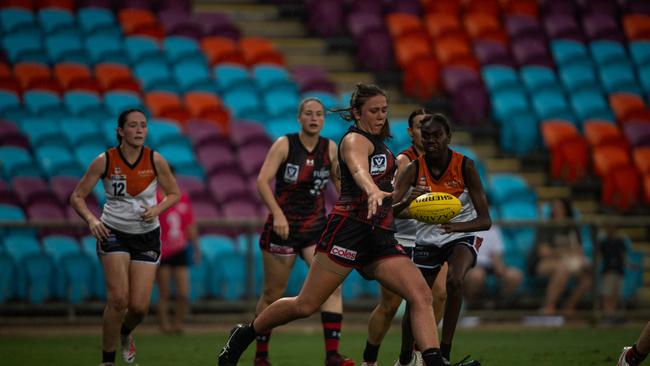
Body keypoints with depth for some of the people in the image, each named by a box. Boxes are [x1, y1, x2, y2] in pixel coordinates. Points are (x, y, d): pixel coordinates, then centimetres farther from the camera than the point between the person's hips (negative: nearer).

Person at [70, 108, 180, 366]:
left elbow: (173, 194, 5)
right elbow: (77, 196, -5)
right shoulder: (105, 161, -11)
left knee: (139, 306, -5)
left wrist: (157, 210, -15)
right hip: (113, 232, -2)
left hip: (146, 236, 2)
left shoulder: (155, 160, -8)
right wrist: (91, 219, -24)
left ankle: (125, 334, 32)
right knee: (118, 298, -19)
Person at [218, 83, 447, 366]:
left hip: (379, 236, 8)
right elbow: (359, 169, -33)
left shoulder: (378, 143, 21)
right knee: (306, 305, -4)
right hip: (350, 228, -8)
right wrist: (373, 191, -52)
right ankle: (243, 336, 17)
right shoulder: (356, 140, -7)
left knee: (421, 295, -12)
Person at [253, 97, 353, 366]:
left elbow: (339, 181, 17)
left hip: (317, 228, 3)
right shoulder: (284, 144, -8)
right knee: (273, 295, 5)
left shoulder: (330, 148, 3)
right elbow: (262, 180, -15)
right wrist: (277, 213, -27)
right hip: (283, 227, -3)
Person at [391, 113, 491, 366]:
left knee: (454, 280, -32)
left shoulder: (465, 167, -18)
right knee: (414, 302, 6)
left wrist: (458, 226, -40)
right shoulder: (414, 169, -13)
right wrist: (406, 204, -47)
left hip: (461, 237, -3)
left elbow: (485, 220, -20)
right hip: (427, 239, 3)